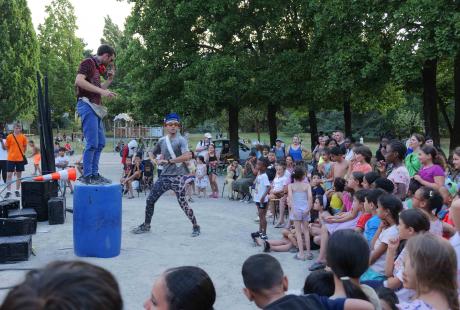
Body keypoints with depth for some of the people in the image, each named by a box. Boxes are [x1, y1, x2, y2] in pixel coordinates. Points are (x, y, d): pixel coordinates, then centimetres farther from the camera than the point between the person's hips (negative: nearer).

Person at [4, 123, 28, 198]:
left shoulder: (23, 137, 1)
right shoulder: (9, 137, -4)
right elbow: (6, 147, 5)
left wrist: (21, 154, 9)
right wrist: (12, 153, 6)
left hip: (20, 159, 2)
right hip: (11, 159, -2)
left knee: (19, 175, 7)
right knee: (9, 174, -3)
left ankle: (17, 191, 17)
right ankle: (8, 191, 1)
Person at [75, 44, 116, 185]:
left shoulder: (97, 67, 23)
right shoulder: (88, 62, -3)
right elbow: (79, 81, -20)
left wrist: (109, 80, 17)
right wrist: (101, 91, -22)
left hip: (95, 107, 10)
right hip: (87, 104, -10)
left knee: (100, 142, 11)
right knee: (92, 143, -12)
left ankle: (94, 174, 18)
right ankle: (87, 176, -7)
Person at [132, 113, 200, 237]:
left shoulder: (181, 140, -8)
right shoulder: (162, 141, 10)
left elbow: (187, 156, -24)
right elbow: (152, 153, 28)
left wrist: (168, 161, -21)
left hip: (178, 177, -6)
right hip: (164, 176, 6)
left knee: (183, 203, -8)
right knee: (150, 199, 7)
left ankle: (196, 226, 10)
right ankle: (146, 225, 23)